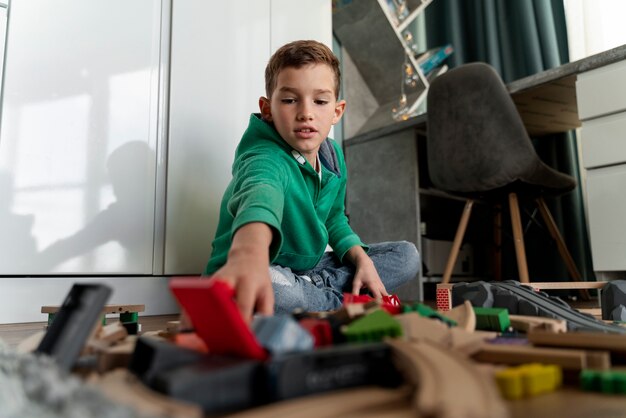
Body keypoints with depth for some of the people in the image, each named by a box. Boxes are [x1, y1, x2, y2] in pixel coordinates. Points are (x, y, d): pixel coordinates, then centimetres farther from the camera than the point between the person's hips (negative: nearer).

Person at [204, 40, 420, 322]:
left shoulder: (333, 156, -2)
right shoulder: (265, 156, -27)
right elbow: (261, 191, -54)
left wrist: (362, 260, -2)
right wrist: (247, 253, -76)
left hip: (310, 265, 7)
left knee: (407, 256, 5)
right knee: (242, 287, -43)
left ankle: (313, 289, -12)